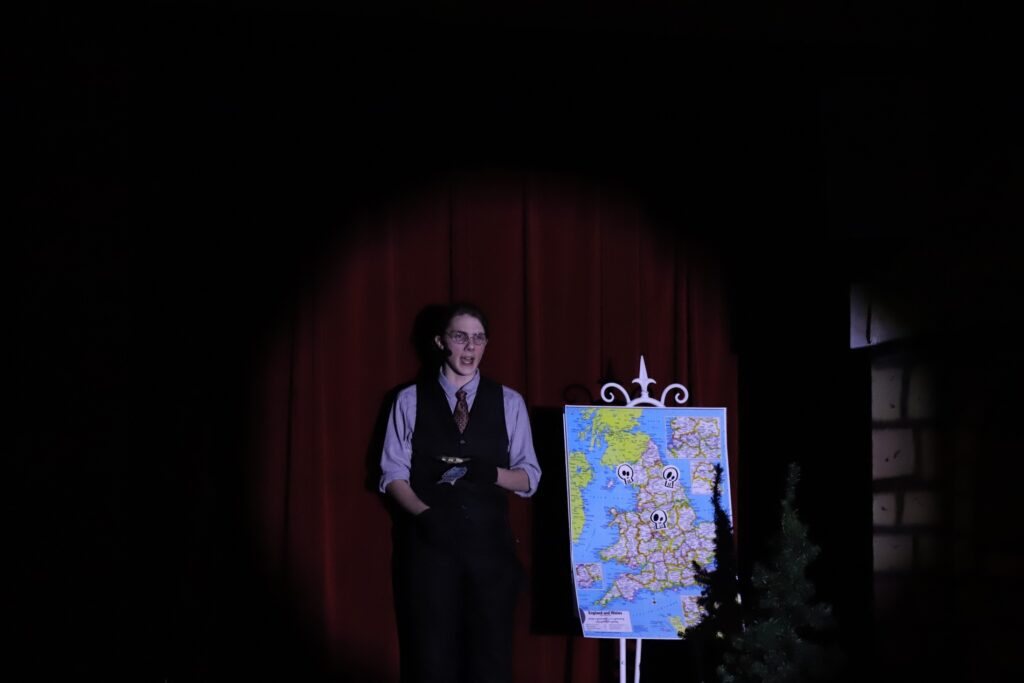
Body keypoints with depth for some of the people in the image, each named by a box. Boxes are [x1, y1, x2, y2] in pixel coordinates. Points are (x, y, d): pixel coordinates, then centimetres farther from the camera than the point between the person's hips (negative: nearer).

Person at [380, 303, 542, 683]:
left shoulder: (509, 402, 7)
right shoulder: (410, 400, 4)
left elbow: (530, 477, 6)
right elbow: (393, 472, 2)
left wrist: (493, 473, -15)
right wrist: (424, 513, -15)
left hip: (489, 542, 1)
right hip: (429, 540, -1)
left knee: (490, 652, 2)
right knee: (432, 652, 2)